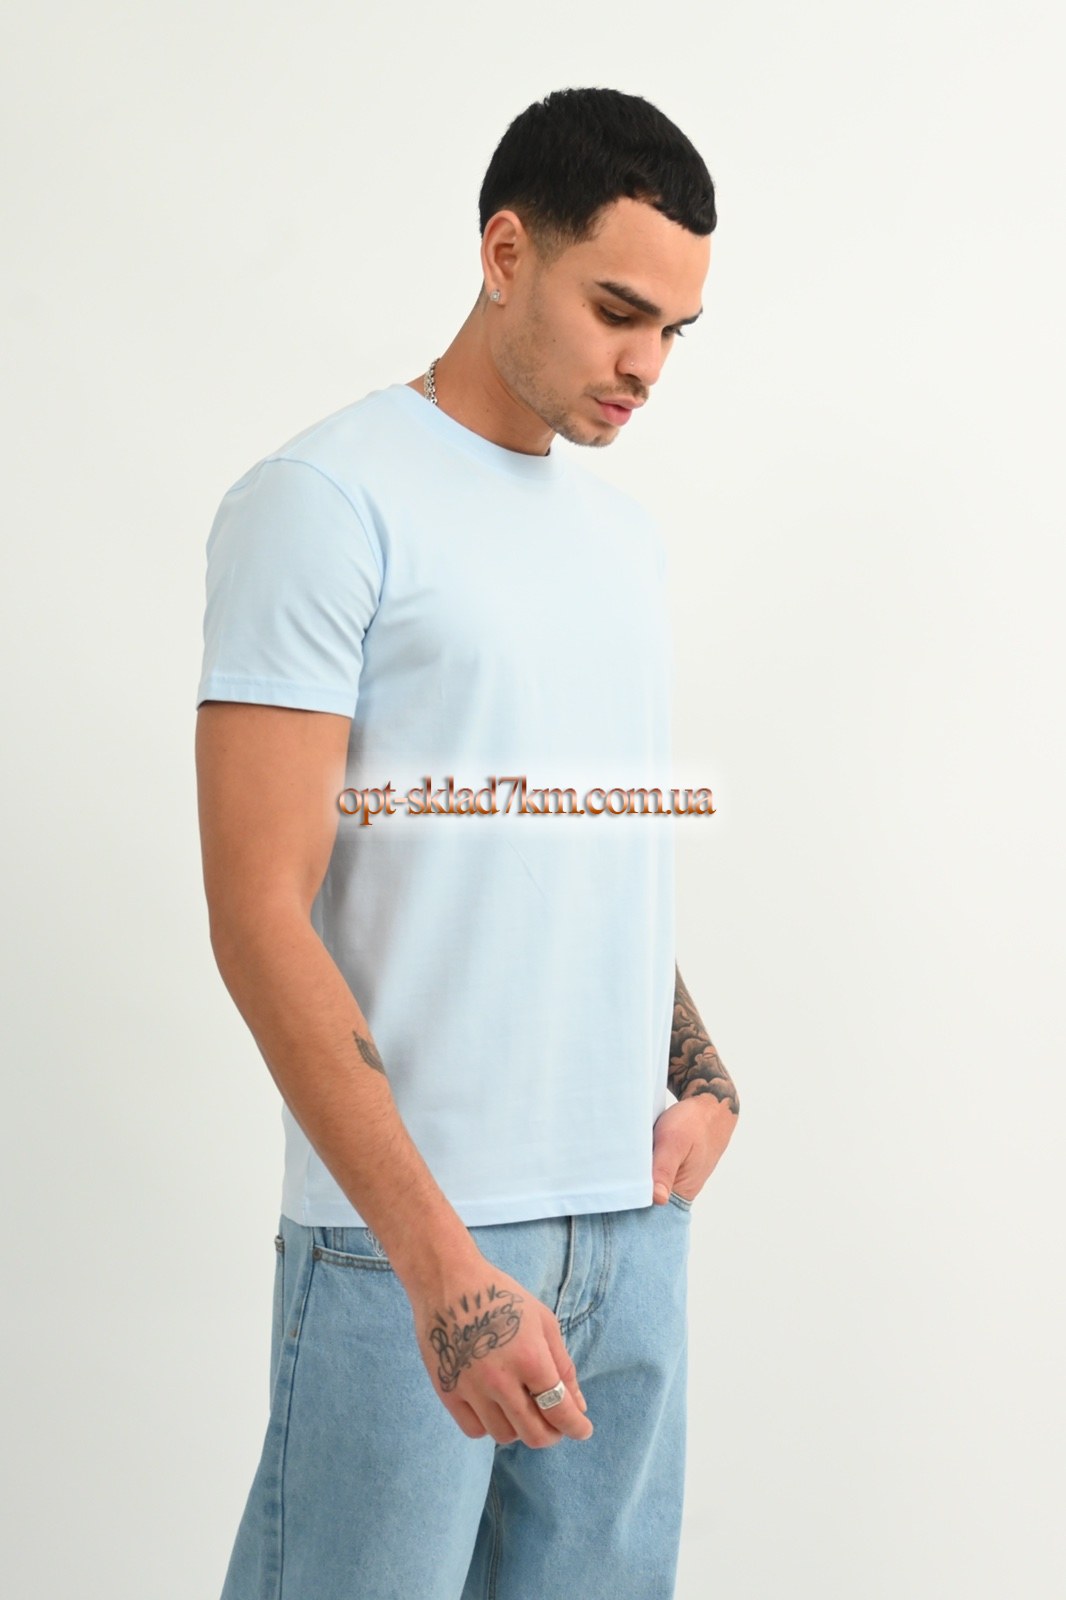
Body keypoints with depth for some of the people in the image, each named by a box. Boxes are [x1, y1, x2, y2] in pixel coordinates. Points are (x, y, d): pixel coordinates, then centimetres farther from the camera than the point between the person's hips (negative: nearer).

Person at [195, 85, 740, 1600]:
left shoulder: (628, 536, 16)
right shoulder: (328, 500, -8)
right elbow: (261, 914, -14)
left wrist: (703, 1076, 6)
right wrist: (440, 1258, -21)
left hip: (634, 1223, 7)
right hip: (404, 1242, -7)